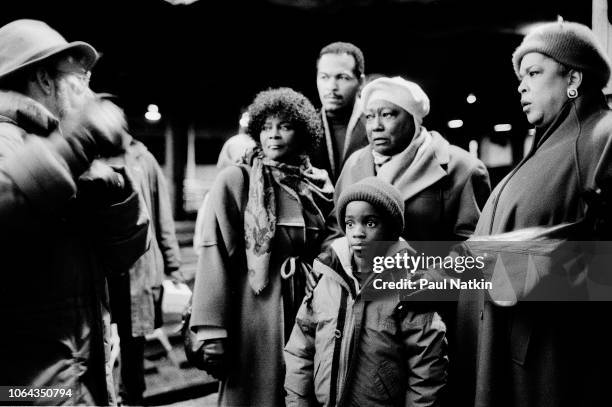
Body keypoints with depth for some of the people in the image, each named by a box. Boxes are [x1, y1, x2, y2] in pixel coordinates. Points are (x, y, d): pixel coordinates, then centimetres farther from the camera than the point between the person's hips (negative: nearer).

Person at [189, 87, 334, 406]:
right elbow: (215, 254, -12)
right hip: (255, 312, -4)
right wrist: (212, 331, -17)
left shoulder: (318, 185, 7)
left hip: (310, 310, 4)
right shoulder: (235, 181, -7)